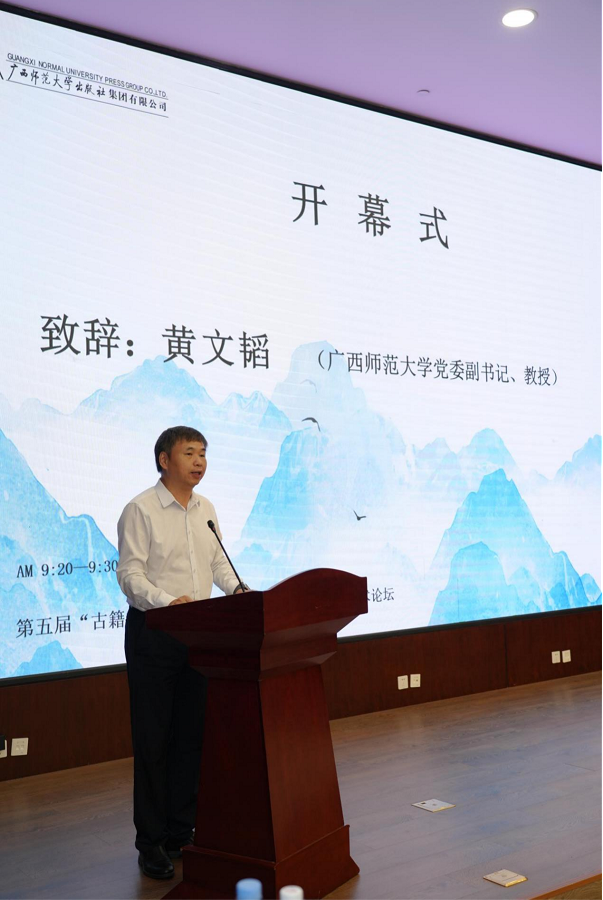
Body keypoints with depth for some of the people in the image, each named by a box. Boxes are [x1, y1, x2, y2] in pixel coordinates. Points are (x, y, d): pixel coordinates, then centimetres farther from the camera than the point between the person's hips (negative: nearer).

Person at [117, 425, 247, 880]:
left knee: (192, 736, 12)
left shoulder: (206, 509, 11)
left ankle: (183, 832, 25)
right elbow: (130, 573, -14)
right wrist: (168, 602, -29)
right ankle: (152, 843, 13)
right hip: (153, 633, -6)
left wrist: (237, 588, -3)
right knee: (154, 740, 1)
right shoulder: (141, 509, -9)